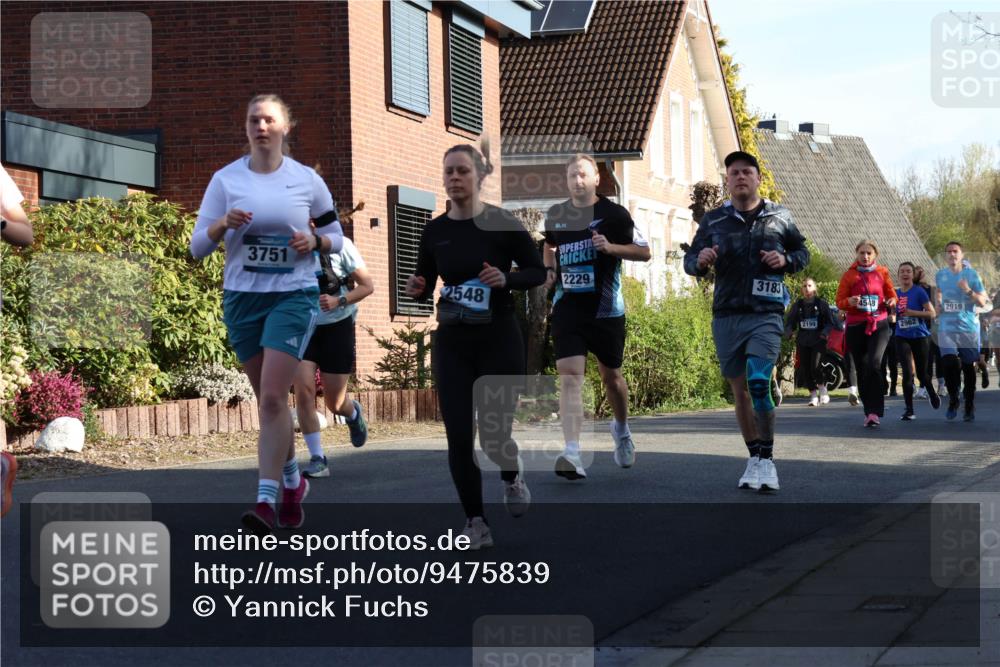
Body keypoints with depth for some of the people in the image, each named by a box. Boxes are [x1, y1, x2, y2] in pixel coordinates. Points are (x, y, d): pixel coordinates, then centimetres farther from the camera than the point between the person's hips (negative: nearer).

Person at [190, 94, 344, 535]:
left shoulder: (307, 180, 0)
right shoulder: (225, 180, 2)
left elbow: (335, 237, 11)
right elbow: (197, 247, 0)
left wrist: (314, 240, -12)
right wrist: (222, 225, -20)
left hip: (293, 296, -2)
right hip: (241, 299, 3)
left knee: (272, 397, -15)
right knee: (268, 399, 11)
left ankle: (266, 500, -16)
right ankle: (293, 482, 31)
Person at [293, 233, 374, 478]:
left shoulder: (339, 245, -11)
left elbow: (367, 285, -6)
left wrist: (339, 301, -22)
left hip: (336, 329, -2)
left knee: (335, 404, 5)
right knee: (303, 391, -16)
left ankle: (353, 413, 43)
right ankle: (317, 459, -8)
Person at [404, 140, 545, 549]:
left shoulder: (501, 224, -7)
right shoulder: (434, 231, 3)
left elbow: (537, 272, 0)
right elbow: (425, 286, 14)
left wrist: (506, 278, -19)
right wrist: (416, 289, -9)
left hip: (499, 341, -3)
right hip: (451, 344, 3)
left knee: (494, 434, -4)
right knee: (458, 437, -3)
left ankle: (513, 477, 32)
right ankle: (475, 523, 9)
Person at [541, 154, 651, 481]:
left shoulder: (614, 214, -4)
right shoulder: (555, 215, 8)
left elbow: (644, 252, -1)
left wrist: (611, 247, -18)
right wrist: (549, 269, 8)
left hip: (606, 309, -1)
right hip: (567, 307, 1)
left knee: (611, 376, 15)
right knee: (569, 377, -15)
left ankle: (621, 429, 46)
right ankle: (572, 454, -24)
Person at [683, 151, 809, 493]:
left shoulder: (779, 217, 6)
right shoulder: (713, 220, 8)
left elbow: (803, 252, 17)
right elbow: (689, 260, 11)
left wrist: (786, 260, -5)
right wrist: (700, 261, -13)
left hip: (766, 314, -3)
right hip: (726, 316, 3)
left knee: (759, 383, -20)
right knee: (740, 389, 9)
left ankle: (767, 460, -12)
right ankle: (754, 459, 20)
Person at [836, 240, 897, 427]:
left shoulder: (882, 272, 8)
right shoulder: (849, 275, 5)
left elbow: (892, 294, 17)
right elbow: (839, 301, 4)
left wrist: (891, 302, -6)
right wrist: (849, 302, -18)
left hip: (879, 324, -1)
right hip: (856, 326, 1)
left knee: (874, 364, -20)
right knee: (862, 370, 4)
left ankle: (875, 411, -21)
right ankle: (869, 411, 15)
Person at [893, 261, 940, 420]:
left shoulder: (919, 291, -7)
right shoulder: (895, 294, 4)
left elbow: (932, 313, -10)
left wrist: (913, 313, -20)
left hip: (920, 337, -2)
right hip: (902, 338, 2)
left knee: (922, 373, 10)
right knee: (907, 373, -9)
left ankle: (932, 394, 42)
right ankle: (909, 410, -2)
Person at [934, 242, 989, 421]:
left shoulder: (971, 274, -2)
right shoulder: (940, 275, 7)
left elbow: (982, 302, -4)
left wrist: (968, 291, -19)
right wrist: (938, 305, 10)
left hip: (969, 327, -1)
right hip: (947, 327, 1)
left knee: (968, 366, 4)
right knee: (949, 363, -16)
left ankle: (970, 407, 18)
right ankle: (953, 400, 5)